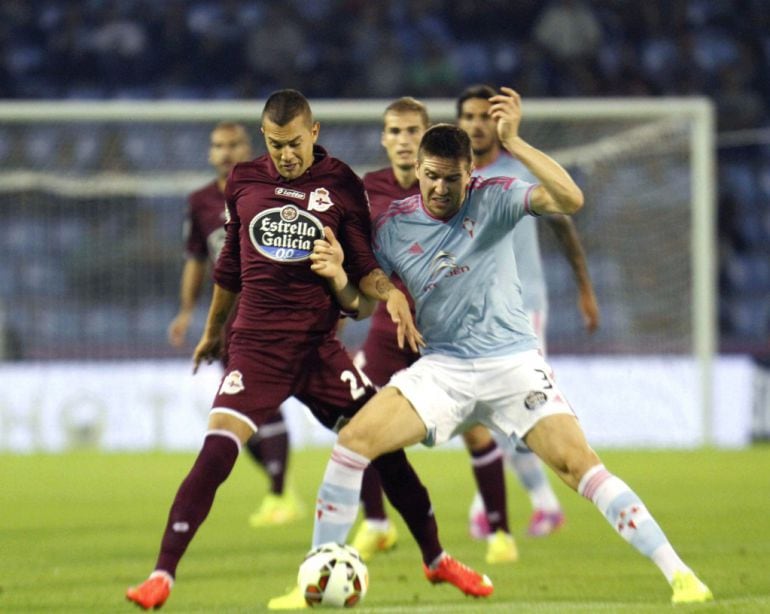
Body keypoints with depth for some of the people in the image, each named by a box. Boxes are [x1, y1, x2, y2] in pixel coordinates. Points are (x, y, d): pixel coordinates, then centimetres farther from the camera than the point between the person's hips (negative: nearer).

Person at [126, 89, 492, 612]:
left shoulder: (340, 185, 0)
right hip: (256, 346, 0)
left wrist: (390, 292, -20)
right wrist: (213, 332, 27)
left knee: (385, 445, 2)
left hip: (318, 344, 0)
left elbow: (362, 266, 2)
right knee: (217, 451, -18)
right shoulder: (245, 181, 5)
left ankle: (437, 560, 22)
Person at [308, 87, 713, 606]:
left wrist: (513, 142, -33)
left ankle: (678, 574, -12)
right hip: (442, 369, 3)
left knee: (578, 463, -16)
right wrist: (338, 278, -12)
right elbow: (364, 304, 10)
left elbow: (570, 199, -24)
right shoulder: (393, 226, 1)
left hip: (512, 363, -3)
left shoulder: (493, 198, -7)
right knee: (353, 440, -13)